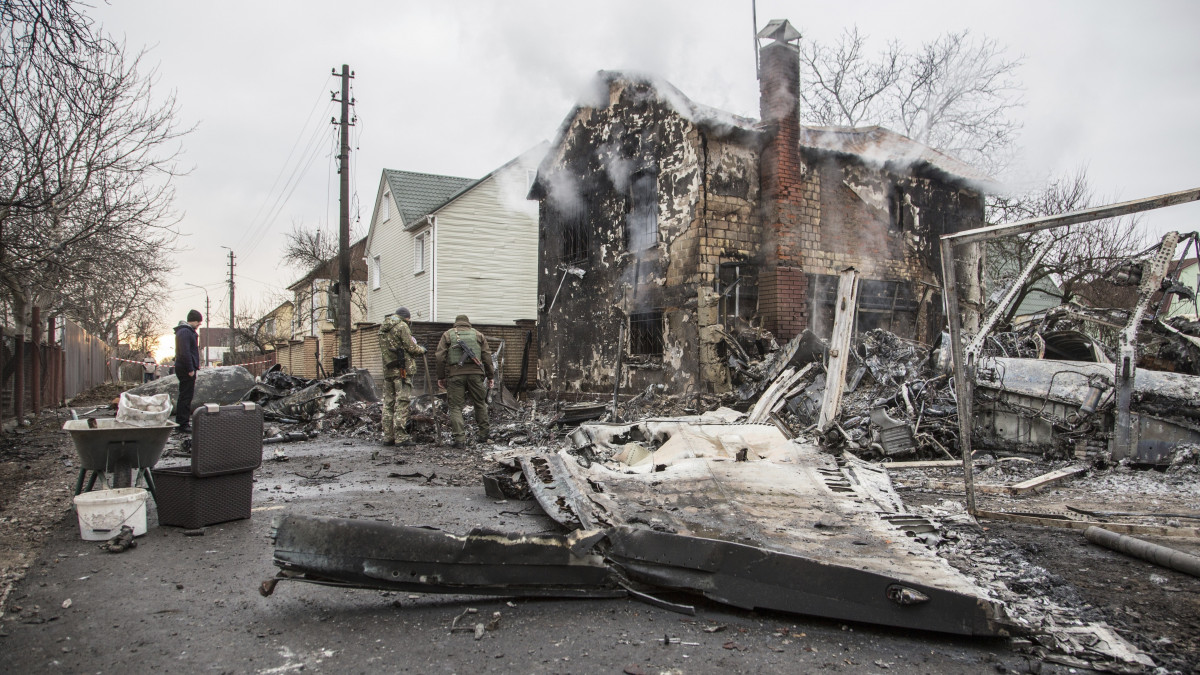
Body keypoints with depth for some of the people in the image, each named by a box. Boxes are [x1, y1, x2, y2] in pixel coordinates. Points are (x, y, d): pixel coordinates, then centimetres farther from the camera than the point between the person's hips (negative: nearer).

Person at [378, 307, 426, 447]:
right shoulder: (402, 327, -8)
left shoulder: (383, 328, 17)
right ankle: (401, 436, -10)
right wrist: (422, 349, 10)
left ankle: (388, 437, 12)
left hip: (388, 370, 8)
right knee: (401, 403, -8)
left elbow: (384, 349, 17)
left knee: (388, 403, 10)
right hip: (402, 369, -8)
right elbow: (411, 348, -10)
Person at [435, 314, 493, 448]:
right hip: (475, 373, 1)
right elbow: (487, 356, 10)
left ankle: (459, 438, -7)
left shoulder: (448, 335, 12)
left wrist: (441, 377, 8)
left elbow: (440, 357, 4)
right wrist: (490, 376, 15)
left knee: (455, 407, 2)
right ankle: (483, 434, 19)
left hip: (455, 374, -1)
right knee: (480, 403, 15)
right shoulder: (478, 334, 16)